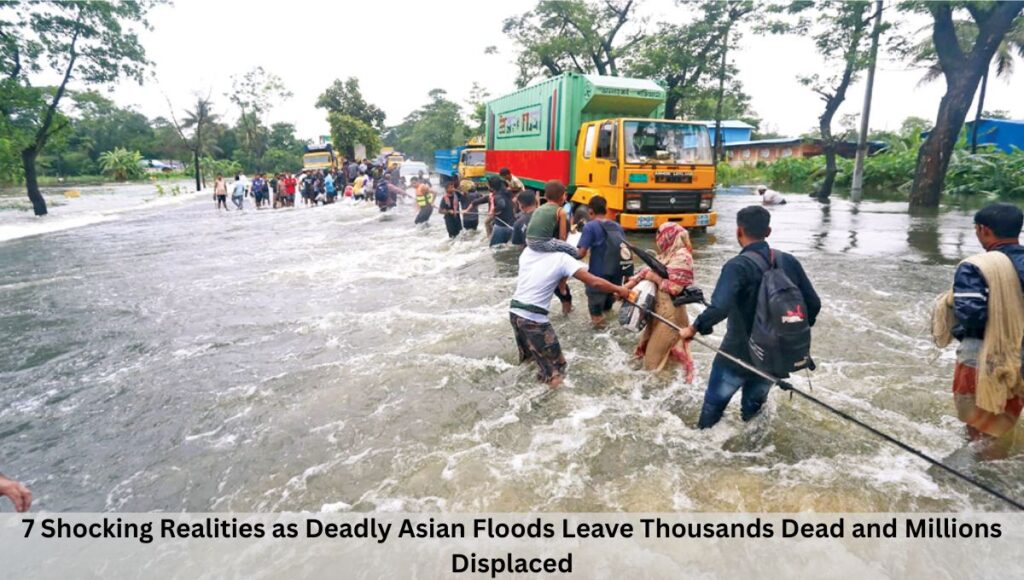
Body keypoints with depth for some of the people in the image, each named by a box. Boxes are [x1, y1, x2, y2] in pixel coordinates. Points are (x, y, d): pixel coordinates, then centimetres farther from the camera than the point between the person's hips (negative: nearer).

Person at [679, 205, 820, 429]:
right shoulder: (788, 261, -3)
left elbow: (719, 308, -34)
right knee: (754, 403, 25)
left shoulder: (738, 265, -22)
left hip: (739, 353, -5)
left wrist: (694, 328, -18)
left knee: (715, 402, 16)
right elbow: (813, 304, 4)